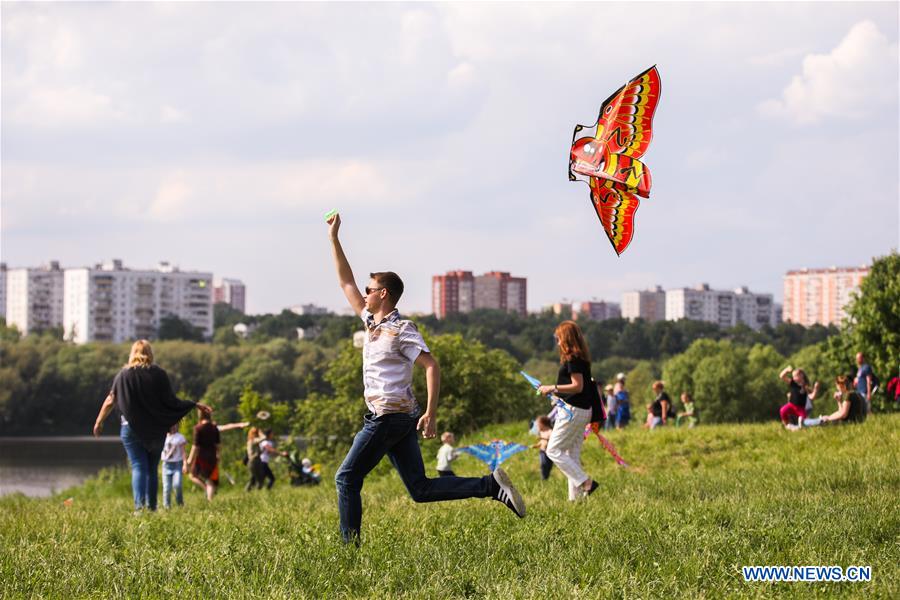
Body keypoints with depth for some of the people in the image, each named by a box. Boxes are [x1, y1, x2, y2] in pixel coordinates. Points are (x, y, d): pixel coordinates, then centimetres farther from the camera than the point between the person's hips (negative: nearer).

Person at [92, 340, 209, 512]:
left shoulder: (123, 375, -2)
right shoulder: (159, 375, -4)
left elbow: (110, 402, 1)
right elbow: (171, 401, -5)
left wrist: (99, 421, 14)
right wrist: (196, 405, 5)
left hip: (131, 429, -1)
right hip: (156, 431, 1)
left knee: (138, 467, -3)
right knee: (152, 469, 12)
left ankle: (139, 505, -22)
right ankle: (151, 506, 11)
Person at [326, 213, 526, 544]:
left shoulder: (401, 330, -11)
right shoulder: (372, 321, 14)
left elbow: (432, 366, -17)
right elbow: (347, 283, 23)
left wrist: (430, 414, -24)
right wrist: (334, 238, 21)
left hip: (388, 417, -9)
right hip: (399, 418, 9)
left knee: (347, 478, -3)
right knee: (421, 489, 4)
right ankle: (492, 485, 0)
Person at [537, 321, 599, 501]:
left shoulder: (572, 359, -15)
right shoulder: (582, 358, 14)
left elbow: (577, 386, -21)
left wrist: (553, 388, -17)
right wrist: (556, 392, 22)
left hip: (573, 410, -10)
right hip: (583, 411, 10)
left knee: (553, 450, -5)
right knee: (572, 455, 12)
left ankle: (585, 482, -12)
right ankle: (575, 496, 12)